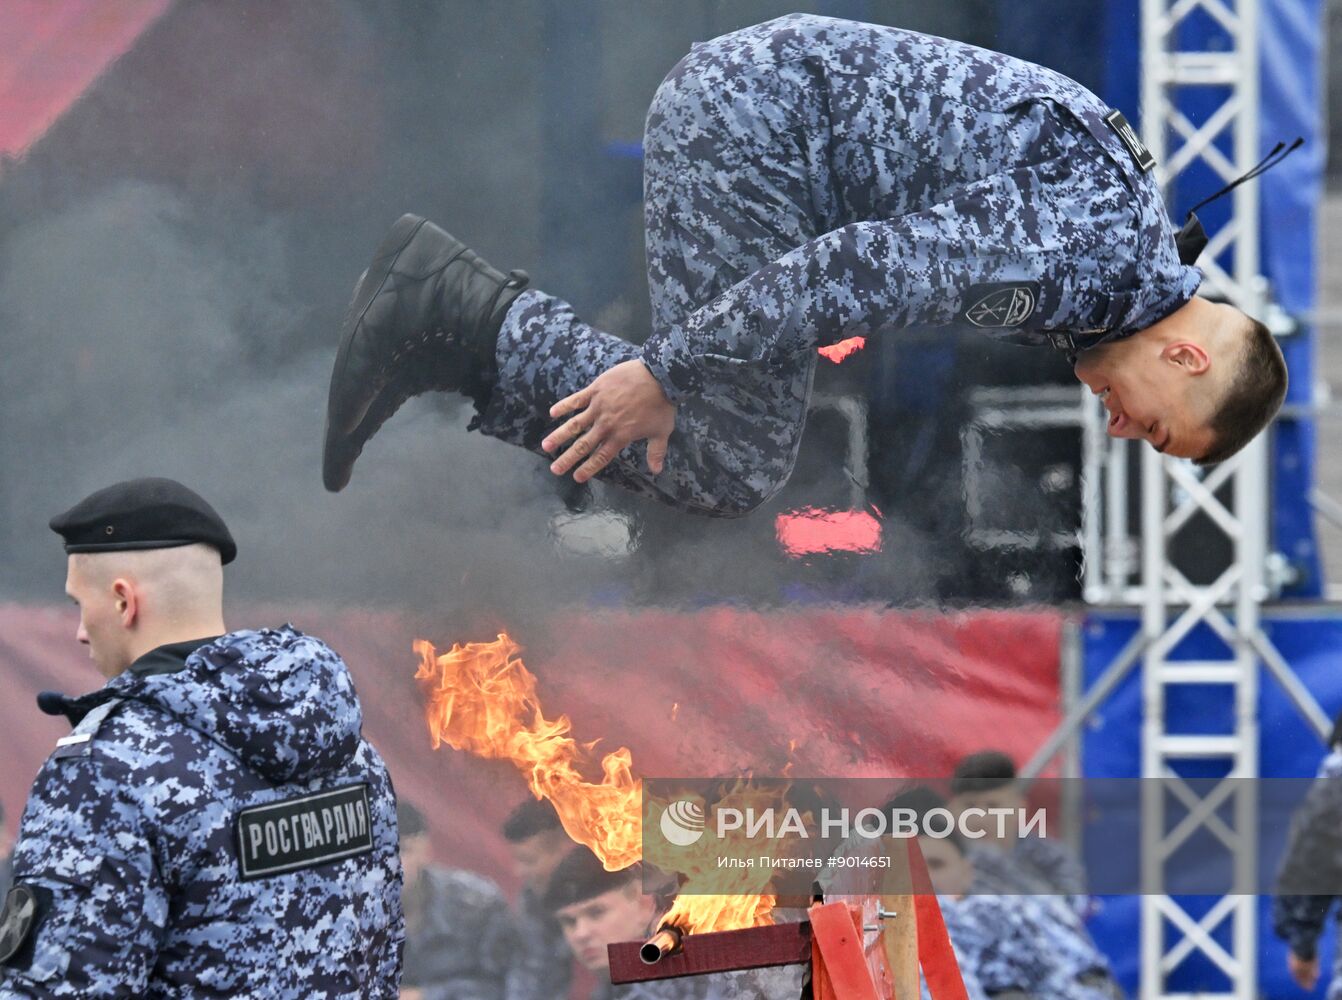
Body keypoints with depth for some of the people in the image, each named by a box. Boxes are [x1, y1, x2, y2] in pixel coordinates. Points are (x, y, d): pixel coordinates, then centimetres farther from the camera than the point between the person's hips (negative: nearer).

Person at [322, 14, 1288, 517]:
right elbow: (862, 267, -29)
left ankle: (448, 297, 8)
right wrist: (662, 374, -28)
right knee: (727, 470, -11)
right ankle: (466, 314, -7)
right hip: (750, 118, -10)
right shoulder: (1088, 251, -22)